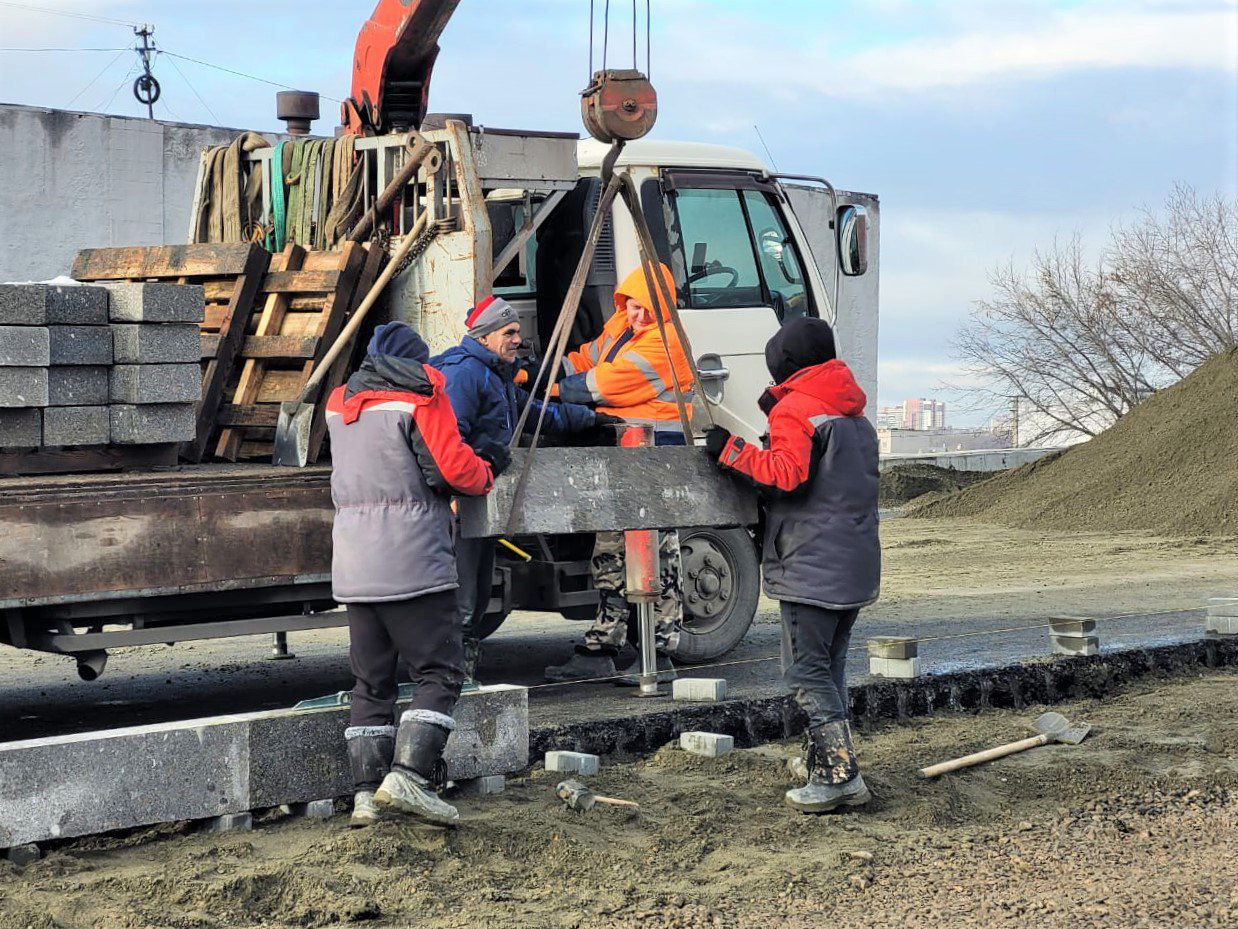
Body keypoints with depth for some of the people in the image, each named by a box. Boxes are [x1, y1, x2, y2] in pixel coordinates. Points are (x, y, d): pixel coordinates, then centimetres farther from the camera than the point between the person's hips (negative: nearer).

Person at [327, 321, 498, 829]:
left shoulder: (341, 402, 18)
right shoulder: (421, 393, -2)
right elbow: (453, 466, -10)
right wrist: (485, 474, 11)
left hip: (353, 566, 7)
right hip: (412, 561, -7)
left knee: (371, 681, 11)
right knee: (439, 672, -3)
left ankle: (367, 792, 7)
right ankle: (409, 774, -17)